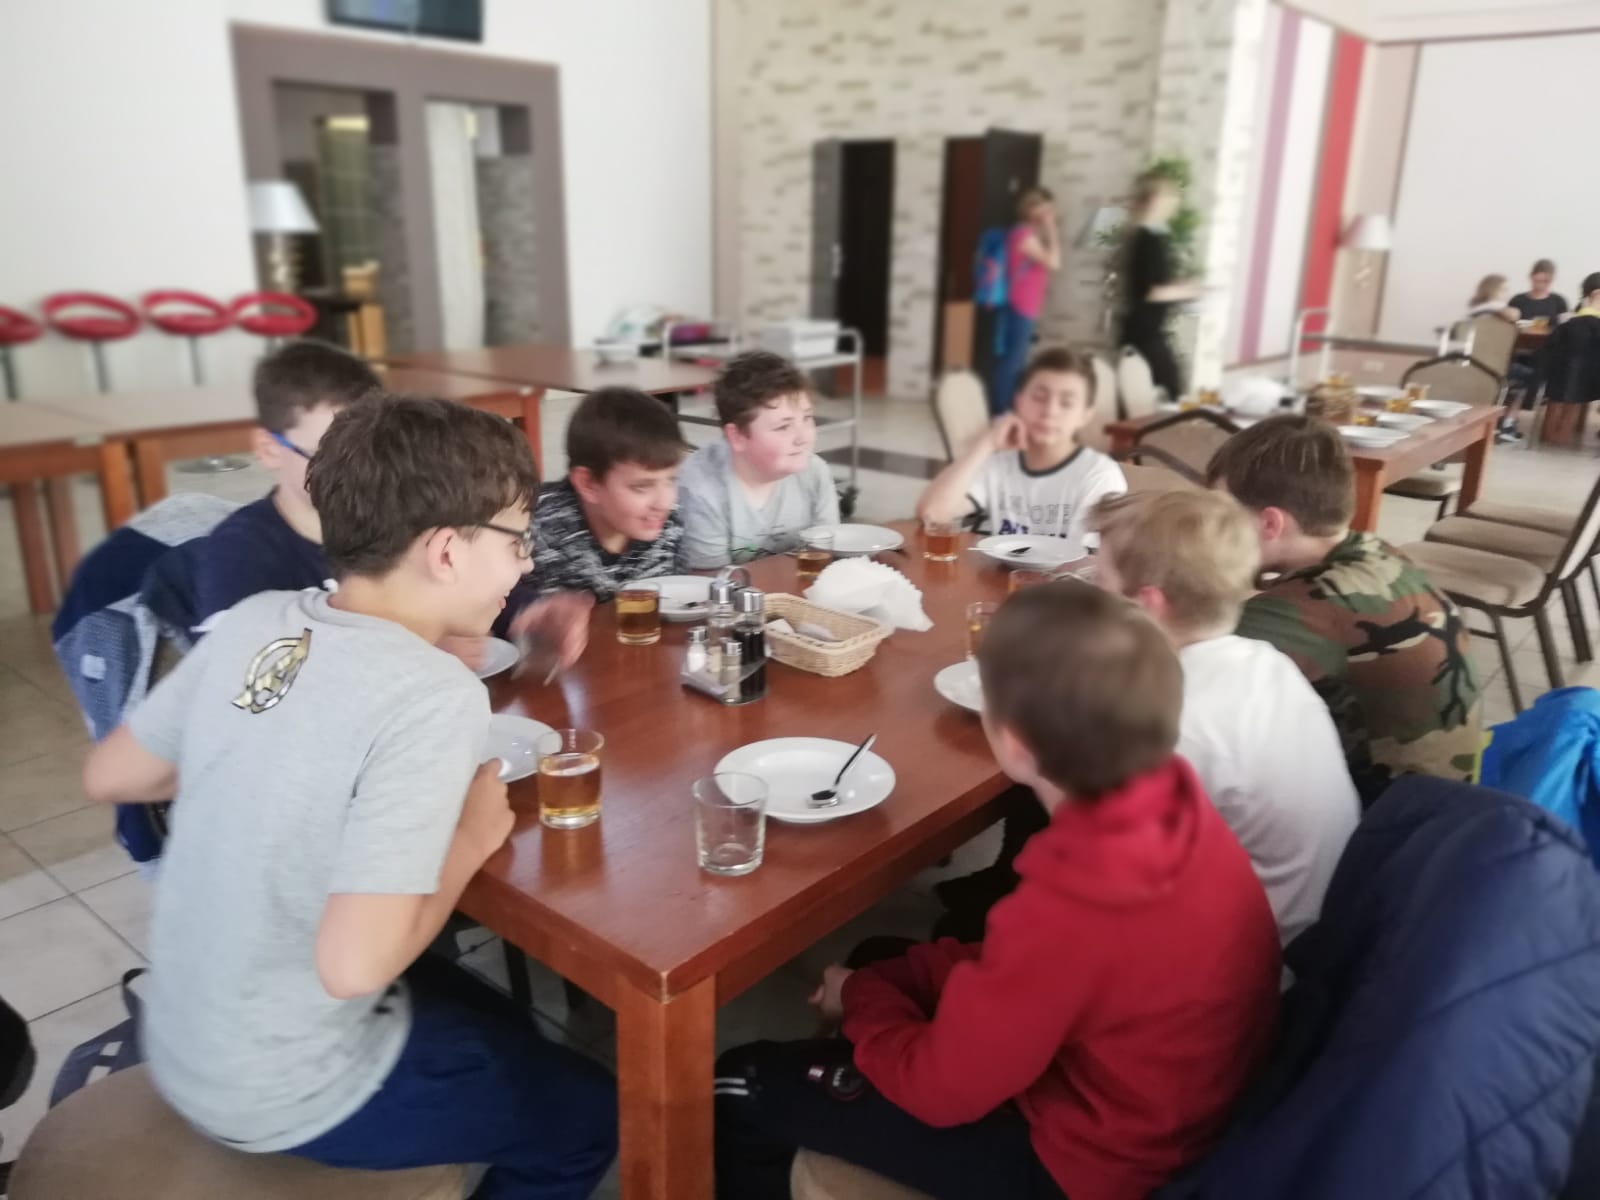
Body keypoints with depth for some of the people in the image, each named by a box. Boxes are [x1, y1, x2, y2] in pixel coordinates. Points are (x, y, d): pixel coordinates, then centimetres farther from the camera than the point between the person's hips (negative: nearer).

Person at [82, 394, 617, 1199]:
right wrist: (472, 839, -17)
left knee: (502, 1029, 29)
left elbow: (110, 777, 4)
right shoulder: (433, 696, -30)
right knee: (588, 1114, 18)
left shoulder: (252, 620, -8)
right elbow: (354, 962, -32)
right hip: (285, 1094, -7)